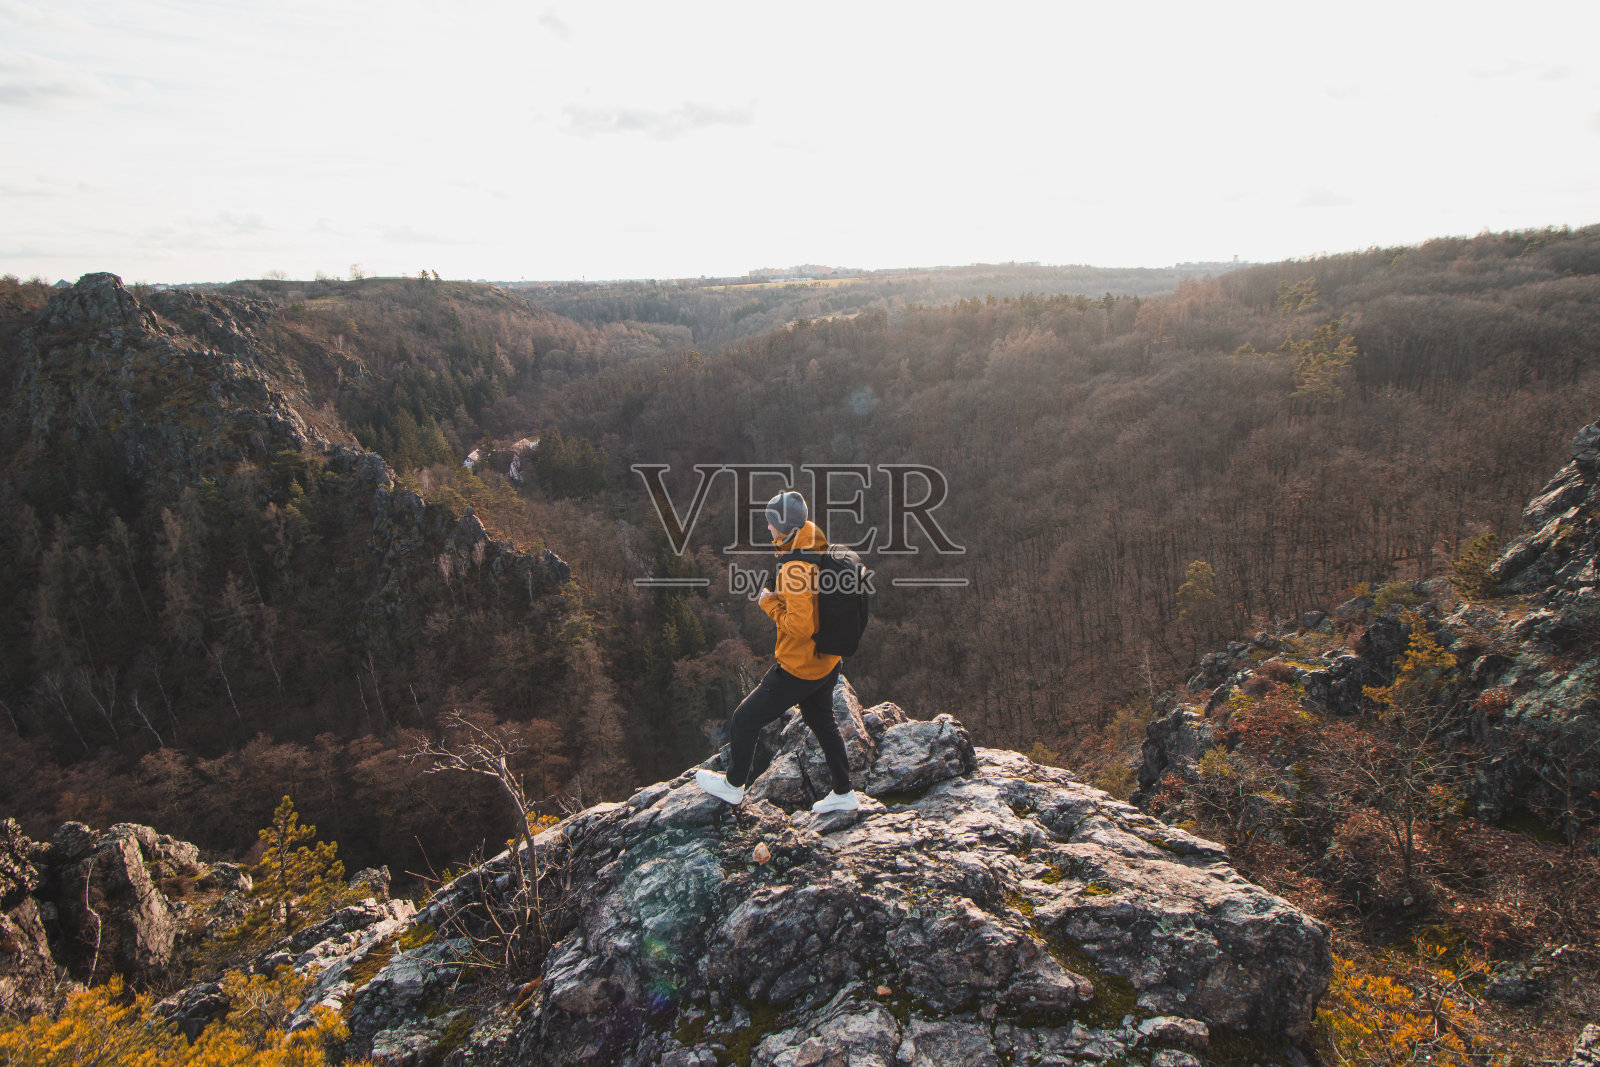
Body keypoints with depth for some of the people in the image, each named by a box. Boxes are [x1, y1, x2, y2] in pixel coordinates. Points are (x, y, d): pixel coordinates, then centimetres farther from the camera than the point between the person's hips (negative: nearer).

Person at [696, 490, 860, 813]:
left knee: (744, 720, 9)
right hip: (827, 664, 9)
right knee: (823, 724, 26)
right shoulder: (823, 554, 1)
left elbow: (800, 626, -30)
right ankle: (843, 793, 37)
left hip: (797, 670, -9)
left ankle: (733, 785, 28)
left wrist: (770, 604, -16)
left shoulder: (794, 569, -27)